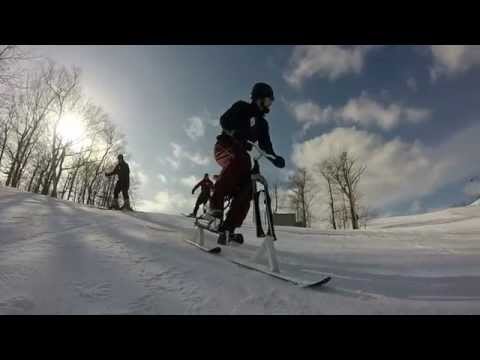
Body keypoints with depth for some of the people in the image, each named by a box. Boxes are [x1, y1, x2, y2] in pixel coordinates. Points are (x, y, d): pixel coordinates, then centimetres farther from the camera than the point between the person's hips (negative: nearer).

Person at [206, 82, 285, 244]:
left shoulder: (262, 123, 20)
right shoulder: (242, 107, 3)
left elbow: (266, 146, 12)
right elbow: (225, 120, -14)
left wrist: (275, 158, -9)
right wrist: (236, 132, -35)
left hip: (242, 154, 6)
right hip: (225, 147, -6)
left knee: (246, 189, -17)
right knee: (238, 161, -40)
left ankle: (227, 228, -17)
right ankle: (215, 206, -39)